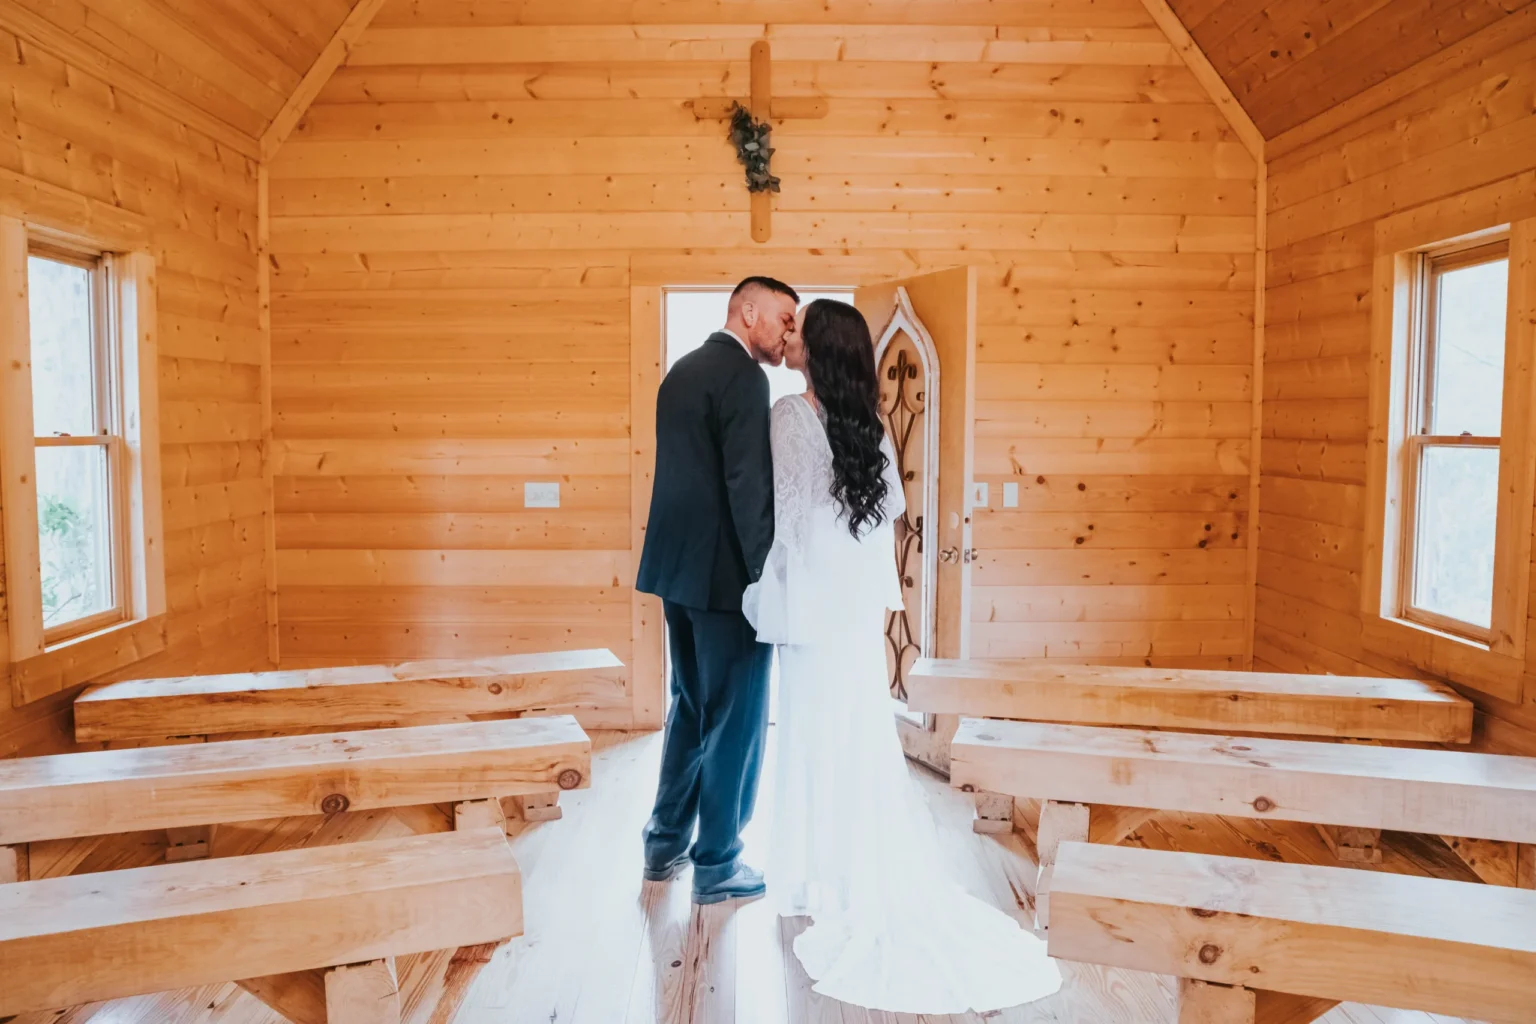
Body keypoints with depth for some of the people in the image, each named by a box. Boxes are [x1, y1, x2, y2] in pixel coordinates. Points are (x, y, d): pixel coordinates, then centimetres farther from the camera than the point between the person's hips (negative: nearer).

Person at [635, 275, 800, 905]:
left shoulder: (682, 371, 14)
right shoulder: (743, 377, -14)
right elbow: (750, 487, -20)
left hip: (679, 568, 9)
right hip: (725, 574, -9)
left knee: (691, 707, 20)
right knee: (736, 718, 4)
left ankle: (666, 844, 30)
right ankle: (716, 865, 16)